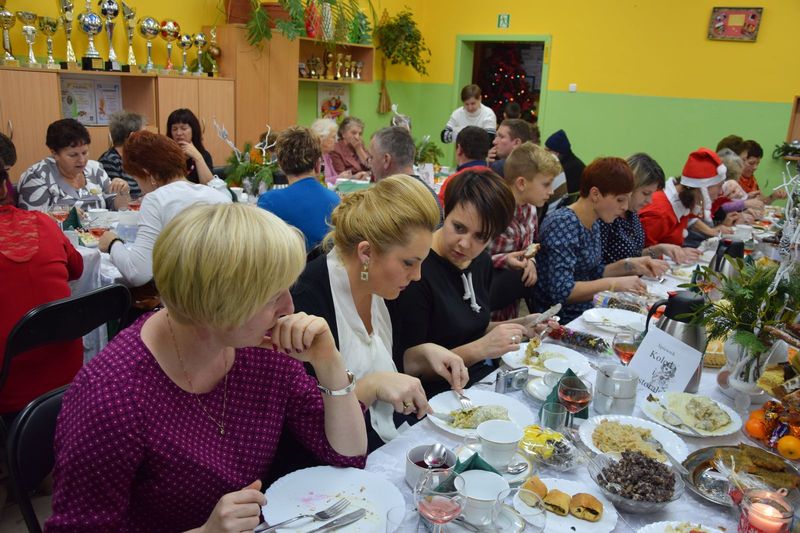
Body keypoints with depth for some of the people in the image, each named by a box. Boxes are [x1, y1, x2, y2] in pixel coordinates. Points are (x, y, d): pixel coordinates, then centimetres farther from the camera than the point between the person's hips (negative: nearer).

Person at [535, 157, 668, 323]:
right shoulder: (563, 223, -19)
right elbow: (561, 291, -26)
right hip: (562, 320, -8)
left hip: (587, 312, 8)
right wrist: (614, 284, -23)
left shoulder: (593, 223, 7)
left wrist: (629, 265, 3)